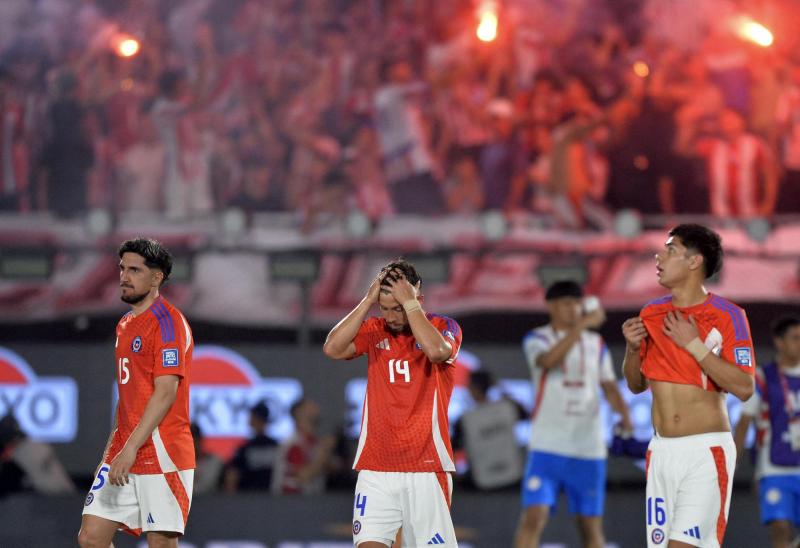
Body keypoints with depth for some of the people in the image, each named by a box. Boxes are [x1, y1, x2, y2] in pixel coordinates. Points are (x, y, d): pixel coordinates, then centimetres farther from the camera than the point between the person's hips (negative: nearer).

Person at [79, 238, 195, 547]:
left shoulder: (167, 322, -10)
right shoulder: (126, 325, 18)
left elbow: (165, 392, -19)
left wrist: (130, 449, -23)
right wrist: (111, 451, 20)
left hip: (161, 453, -9)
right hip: (124, 453, 9)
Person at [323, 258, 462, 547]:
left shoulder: (443, 327, 0)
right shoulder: (373, 331, 8)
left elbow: (436, 350, -24)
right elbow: (332, 348, -9)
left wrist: (409, 302, -16)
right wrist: (368, 301, -9)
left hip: (426, 468, -2)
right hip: (375, 468, 2)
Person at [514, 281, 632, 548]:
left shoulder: (596, 344, 11)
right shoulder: (537, 339, -1)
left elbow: (609, 386, 14)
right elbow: (549, 360, -23)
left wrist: (624, 412, -6)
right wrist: (582, 325, -30)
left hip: (589, 448, 4)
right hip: (547, 445, -4)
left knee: (591, 525, 7)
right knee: (534, 516, -16)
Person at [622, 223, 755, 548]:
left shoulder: (727, 316, -7)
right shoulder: (651, 314, 10)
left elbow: (744, 388, -15)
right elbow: (636, 384, 19)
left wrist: (694, 345, -17)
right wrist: (633, 348, -1)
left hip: (706, 451, -6)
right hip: (661, 450, 6)